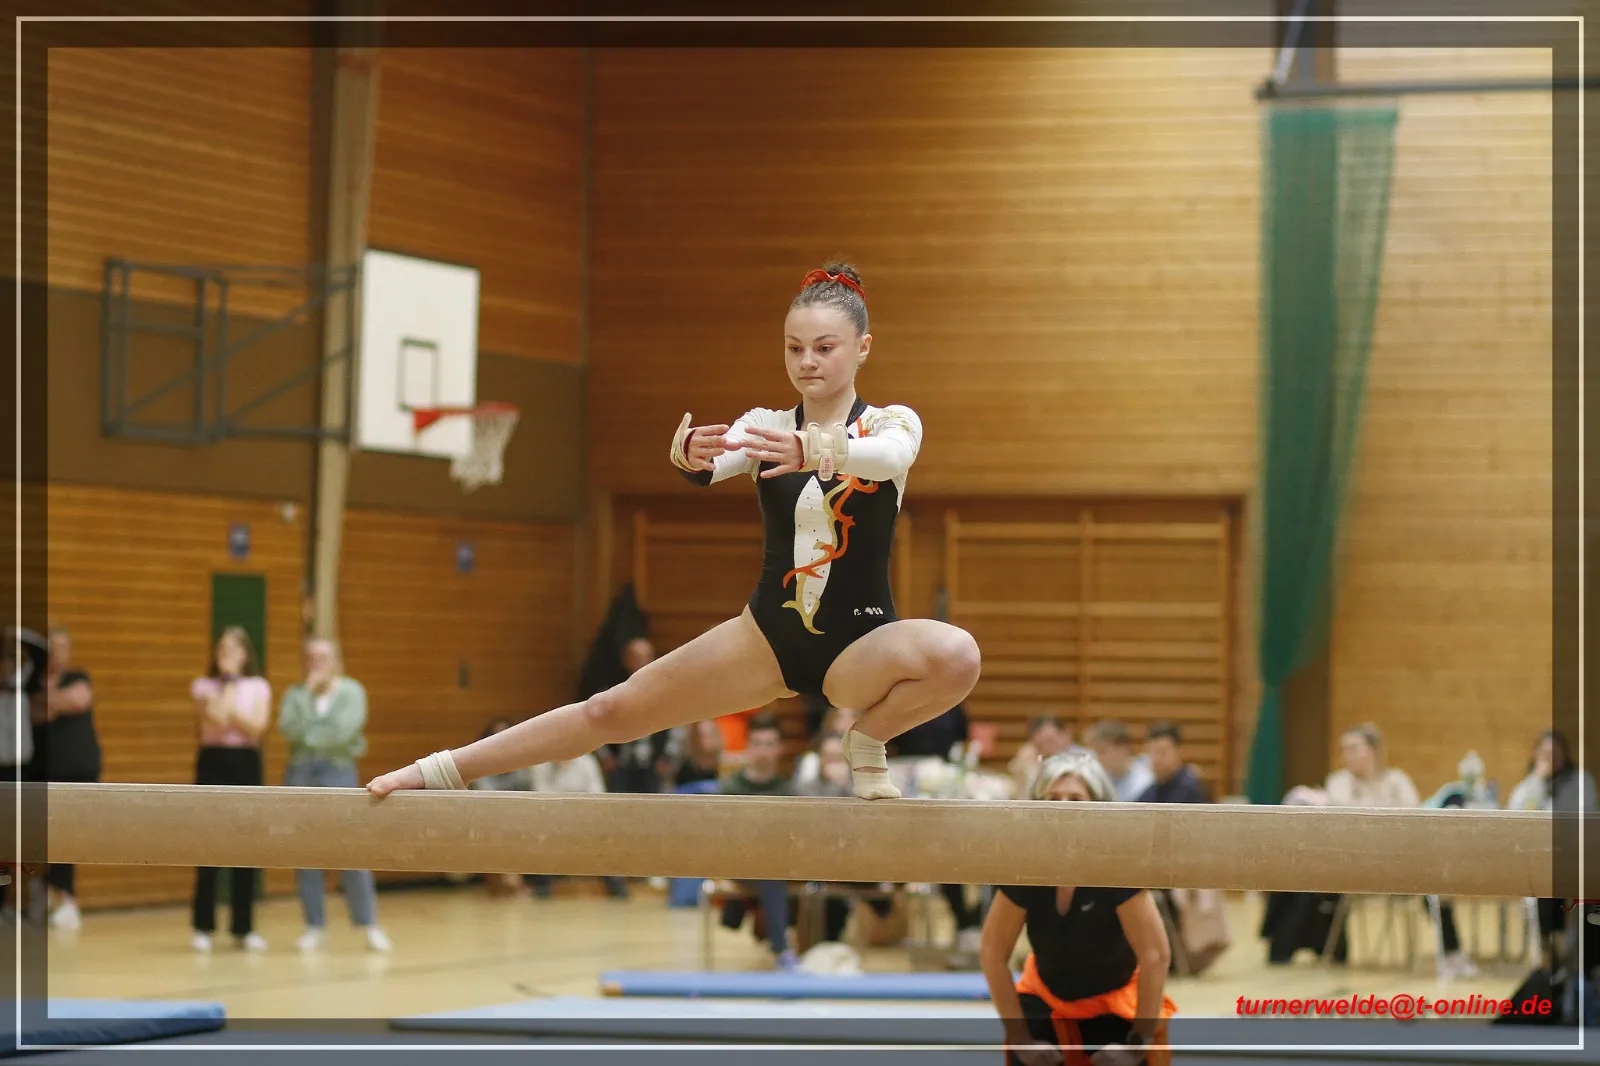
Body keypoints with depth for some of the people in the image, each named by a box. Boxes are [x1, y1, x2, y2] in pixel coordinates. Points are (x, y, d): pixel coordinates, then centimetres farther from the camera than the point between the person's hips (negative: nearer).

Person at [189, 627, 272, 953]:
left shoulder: (258, 688, 8)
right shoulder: (204, 687, 4)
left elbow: (257, 727, -5)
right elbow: (216, 720, -12)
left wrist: (229, 712, -14)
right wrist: (229, 685, -10)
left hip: (246, 763, 1)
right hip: (213, 761, -1)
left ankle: (243, 927, 9)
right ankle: (204, 927, 3)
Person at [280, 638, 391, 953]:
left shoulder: (351, 691, 3)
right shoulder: (296, 694, 8)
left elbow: (343, 729, -12)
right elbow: (290, 727, -9)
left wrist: (309, 736, -5)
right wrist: (309, 691, -9)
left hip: (338, 771, -3)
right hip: (301, 773, 3)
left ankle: (368, 924, -3)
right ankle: (313, 926, 7)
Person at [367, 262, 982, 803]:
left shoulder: (891, 423, -4)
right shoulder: (764, 426, 2)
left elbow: (891, 455, -30)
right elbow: (712, 465, -20)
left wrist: (811, 450, -52)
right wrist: (692, 453, -46)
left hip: (857, 645, -2)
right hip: (769, 635, 3)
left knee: (956, 655, -35)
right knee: (614, 710, -4)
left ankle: (868, 742, -8)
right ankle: (443, 771, 5)